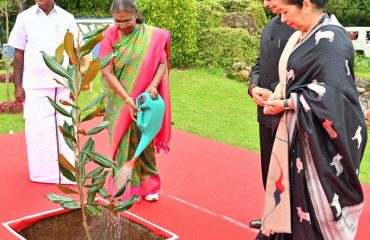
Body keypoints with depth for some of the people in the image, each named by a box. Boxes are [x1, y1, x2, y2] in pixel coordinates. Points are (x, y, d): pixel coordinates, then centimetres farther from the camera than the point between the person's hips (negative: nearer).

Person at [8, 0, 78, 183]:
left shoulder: (67, 18, 4)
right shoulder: (25, 18, 3)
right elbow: (19, 54, 5)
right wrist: (18, 85, 0)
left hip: (63, 85, 1)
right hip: (34, 85, 0)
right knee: (37, 129, 3)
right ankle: (42, 172, 15)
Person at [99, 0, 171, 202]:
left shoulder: (152, 35, -7)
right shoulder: (109, 36, -9)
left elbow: (163, 62, -3)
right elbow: (106, 72, -13)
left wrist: (153, 85, -21)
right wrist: (127, 99, -21)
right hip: (119, 101, 0)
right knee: (123, 143, 4)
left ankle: (148, 186, 24)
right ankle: (126, 188, 17)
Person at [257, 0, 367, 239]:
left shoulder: (331, 39, -17)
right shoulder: (302, 36, 10)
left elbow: (331, 93, -23)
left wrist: (287, 103, -16)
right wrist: (280, 92, 1)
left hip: (319, 138, -9)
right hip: (297, 133, 9)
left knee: (316, 200, 3)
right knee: (295, 194, 16)